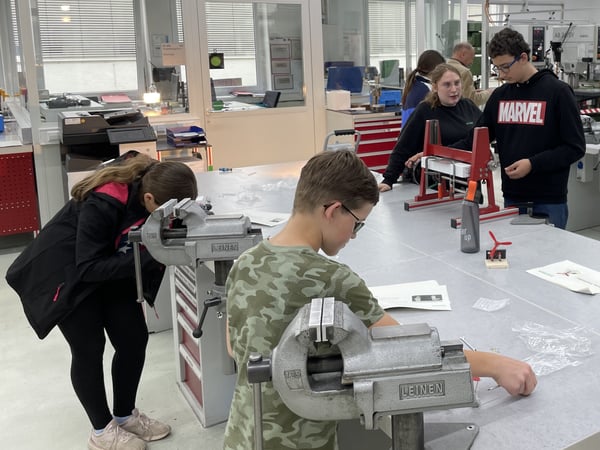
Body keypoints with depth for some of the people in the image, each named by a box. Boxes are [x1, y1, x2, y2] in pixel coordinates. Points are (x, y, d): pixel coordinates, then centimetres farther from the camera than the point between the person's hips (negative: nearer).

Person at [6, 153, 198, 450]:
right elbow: (88, 267, -33)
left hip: (109, 268, 6)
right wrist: (146, 259, -42)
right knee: (89, 349, -3)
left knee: (134, 339, 3)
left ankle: (125, 416, 24)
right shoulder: (103, 204, -38)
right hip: (66, 272, -6)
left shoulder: (158, 193, -20)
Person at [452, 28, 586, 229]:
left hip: (549, 203, -4)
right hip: (512, 199, 5)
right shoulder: (499, 96, 8)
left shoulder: (557, 92, -6)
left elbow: (575, 147, -8)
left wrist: (533, 164, -18)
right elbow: (475, 139, 11)